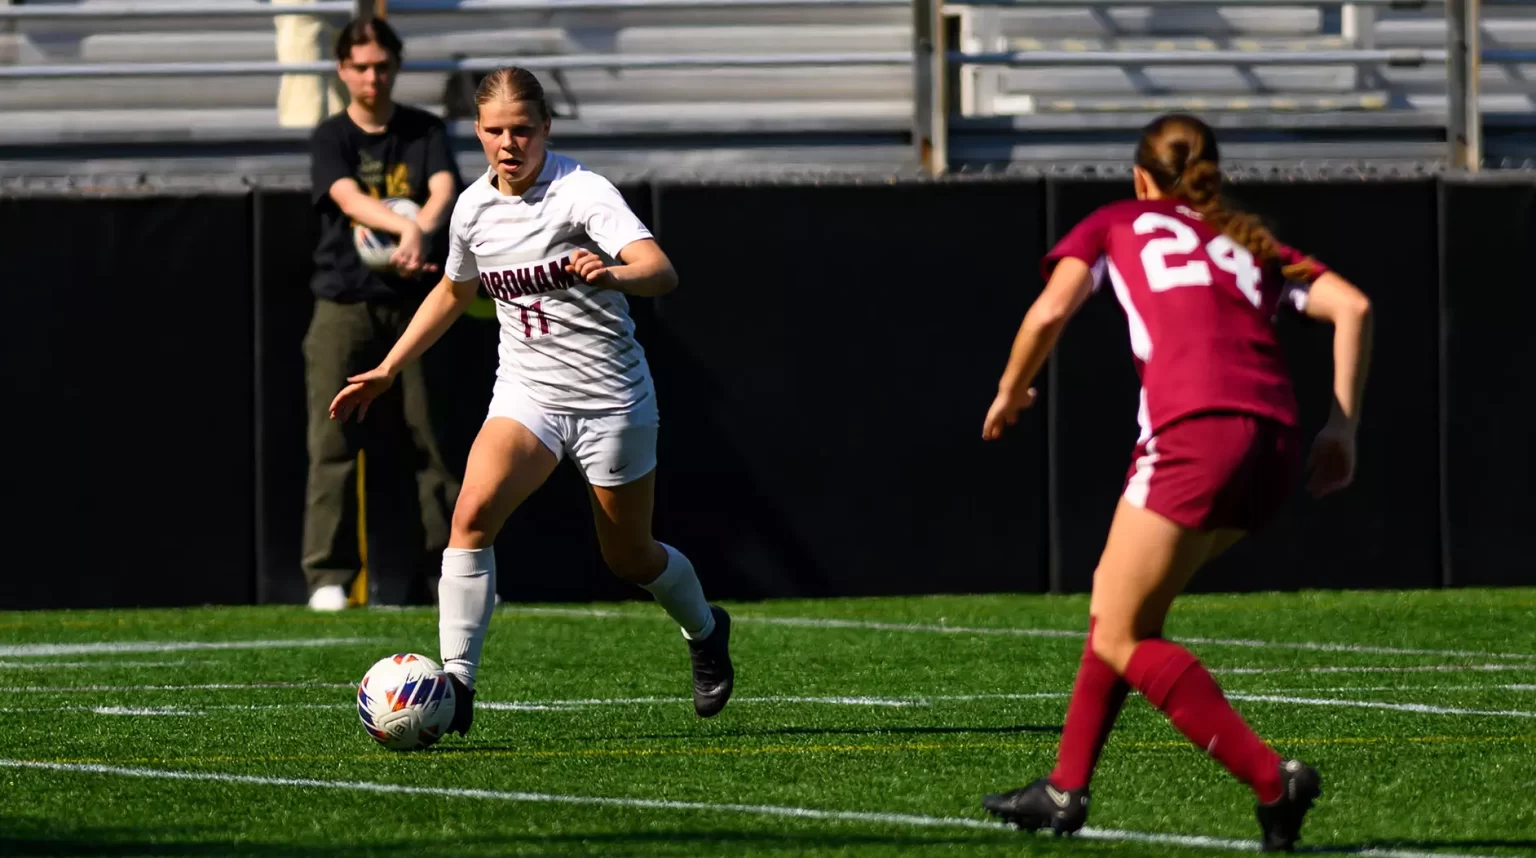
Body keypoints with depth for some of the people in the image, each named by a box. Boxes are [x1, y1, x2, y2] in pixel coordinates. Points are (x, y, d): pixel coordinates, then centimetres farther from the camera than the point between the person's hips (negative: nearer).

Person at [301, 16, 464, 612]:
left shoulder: (424, 133, 8)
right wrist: (404, 228, -35)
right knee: (334, 444, -7)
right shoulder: (331, 138, 2)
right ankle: (328, 578, -9)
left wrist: (421, 233, -32)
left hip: (409, 306, 2)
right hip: (344, 308, -2)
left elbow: (444, 188, -11)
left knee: (423, 445, 2)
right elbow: (349, 199, -17)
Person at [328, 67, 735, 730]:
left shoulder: (582, 192, -17)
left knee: (629, 556, 11)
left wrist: (610, 275, -52)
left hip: (611, 399, -4)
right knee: (473, 512, -23)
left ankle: (705, 632, 44)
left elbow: (661, 272, -30)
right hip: (526, 394, 4)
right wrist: (387, 370, 20)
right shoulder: (473, 208, 1)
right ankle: (455, 683, -23)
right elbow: (453, 292, 23)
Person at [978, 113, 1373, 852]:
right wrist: (1342, 427, 14)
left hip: (1194, 430, -6)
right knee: (1118, 600, 22)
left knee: (1120, 637, -1)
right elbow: (1350, 306, 16)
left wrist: (1010, 392, 22)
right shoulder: (1249, 244, 29)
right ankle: (1066, 788, 21)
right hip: (1274, 440, 6)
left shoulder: (1115, 224, 20)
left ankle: (1270, 777, -14)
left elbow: (1049, 312, 5)